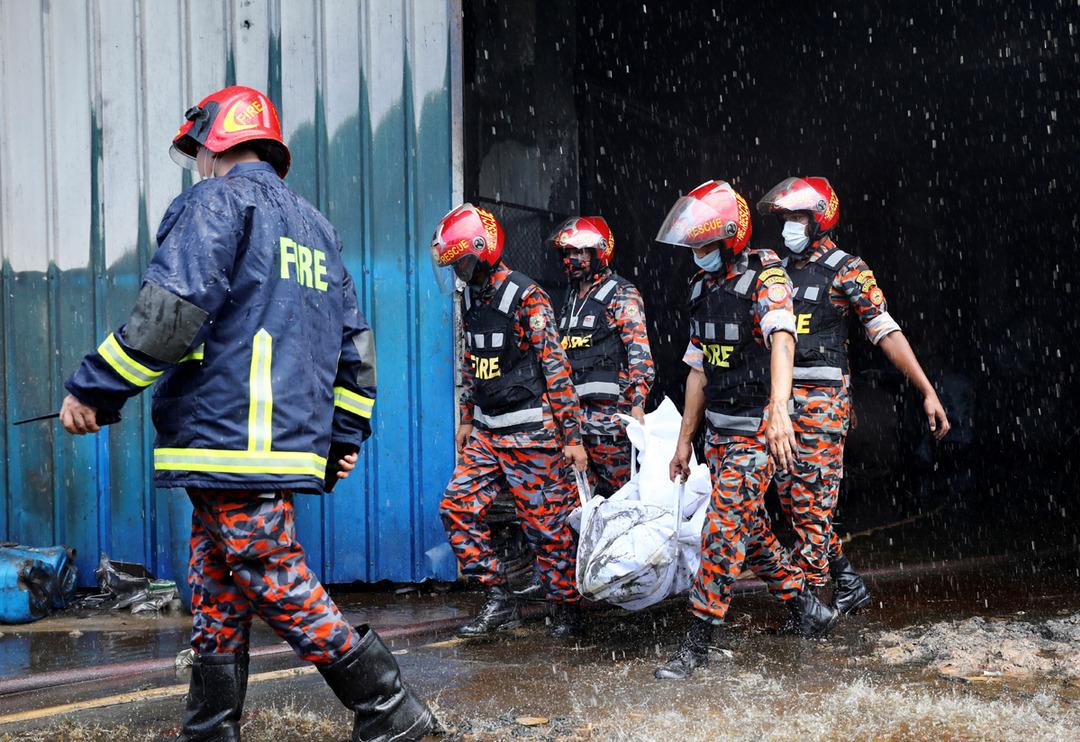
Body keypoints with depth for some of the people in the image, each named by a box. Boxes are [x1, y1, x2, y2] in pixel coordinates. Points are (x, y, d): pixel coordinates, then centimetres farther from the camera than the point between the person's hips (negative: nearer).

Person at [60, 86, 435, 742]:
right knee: (218, 594, 14)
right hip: (290, 441, 9)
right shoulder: (314, 225, 24)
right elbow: (354, 339, 23)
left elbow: (173, 310, -18)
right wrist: (346, 432, 26)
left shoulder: (217, 201, -3)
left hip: (228, 439, -9)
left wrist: (97, 387, -12)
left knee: (281, 587, -6)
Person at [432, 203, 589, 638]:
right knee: (458, 508, 0)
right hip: (488, 433, 8)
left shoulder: (526, 298, -14)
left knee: (546, 525, -1)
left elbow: (556, 369, -15)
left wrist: (573, 437, -16)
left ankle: (567, 610, 15)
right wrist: (466, 419, 24)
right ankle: (500, 602, 9)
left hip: (532, 434, -8)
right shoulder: (470, 297, 10)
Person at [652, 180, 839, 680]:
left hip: (756, 431, -8)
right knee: (749, 528, 13)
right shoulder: (703, 287, 11)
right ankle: (808, 610, 29)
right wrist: (684, 442, 16)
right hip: (718, 431, 8)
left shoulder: (765, 277, -13)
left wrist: (778, 410, -47)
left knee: (723, 531, -9)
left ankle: (696, 644, -4)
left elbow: (782, 341, -32)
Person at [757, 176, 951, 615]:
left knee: (811, 505, -7)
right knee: (791, 503, 8)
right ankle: (849, 587, 22)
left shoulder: (846, 271, -5)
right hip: (779, 400, 7)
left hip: (822, 399, -7)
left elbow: (887, 333, -9)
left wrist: (928, 392, -14)